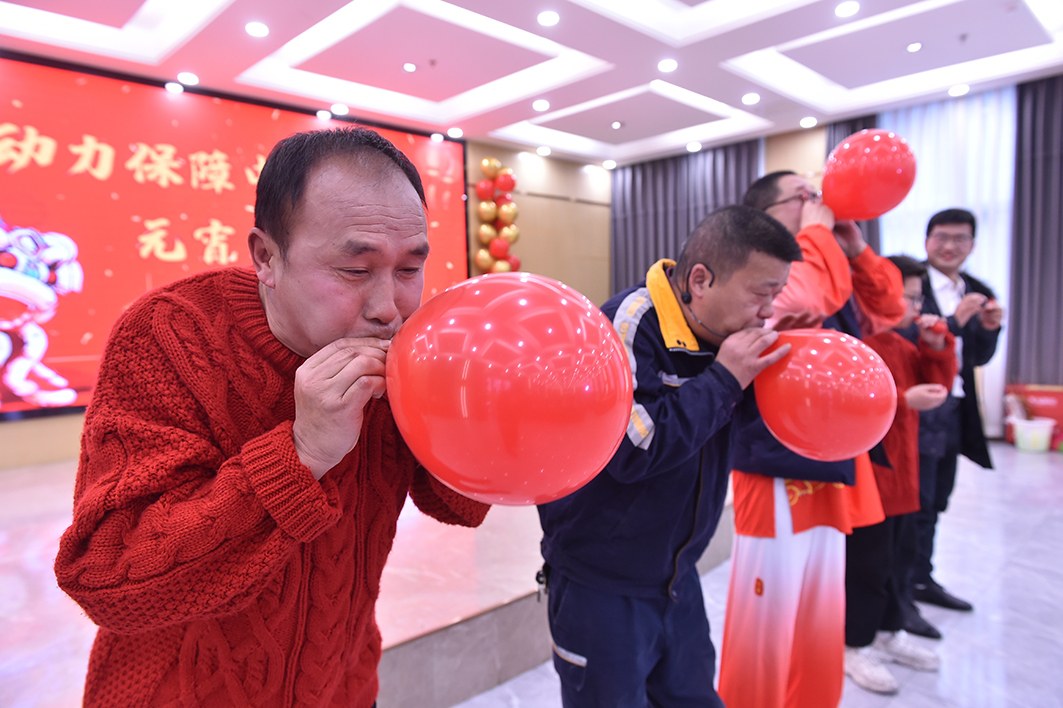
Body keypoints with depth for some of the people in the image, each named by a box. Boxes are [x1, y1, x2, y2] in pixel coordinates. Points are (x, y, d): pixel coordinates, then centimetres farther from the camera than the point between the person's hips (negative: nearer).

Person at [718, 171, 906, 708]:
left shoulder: (834, 280, 15)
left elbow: (886, 310, 24)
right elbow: (808, 297, -32)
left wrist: (856, 250, 10)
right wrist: (819, 231, -14)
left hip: (827, 470, 9)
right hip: (778, 473, -9)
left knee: (821, 626, 22)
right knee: (766, 625, 3)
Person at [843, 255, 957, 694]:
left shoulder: (903, 345, 14)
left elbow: (939, 384, 15)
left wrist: (938, 346, 1)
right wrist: (904, 401, -25)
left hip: (900, 474, 10)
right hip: (864, 477, -9)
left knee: (894, 558, 20)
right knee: (866, 563, 1)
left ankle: (889, 632, 37)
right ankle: (855, 647, 16)